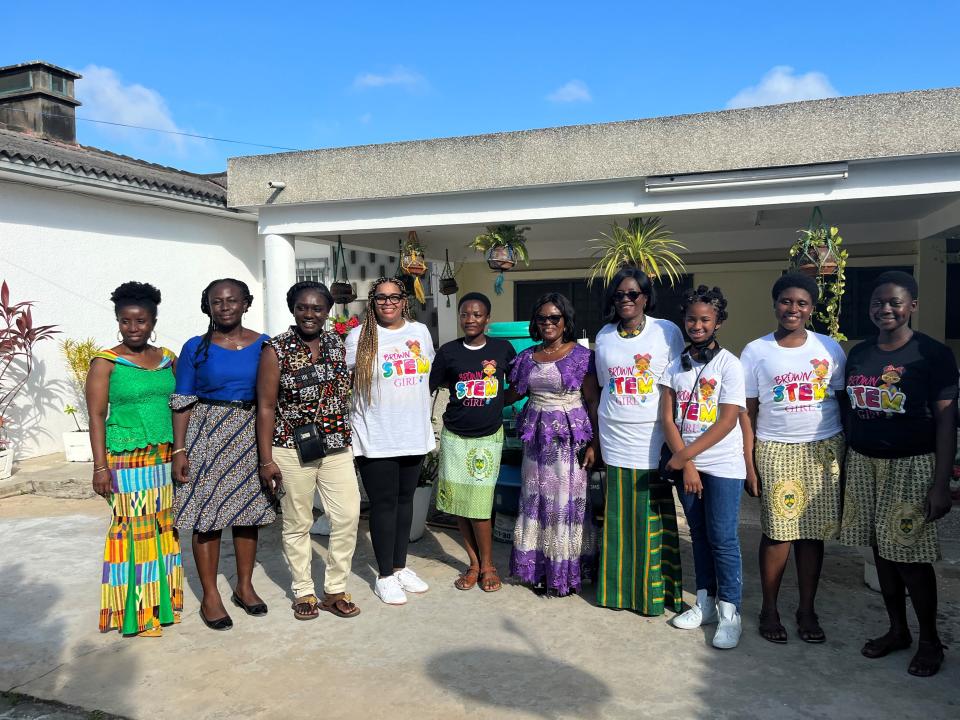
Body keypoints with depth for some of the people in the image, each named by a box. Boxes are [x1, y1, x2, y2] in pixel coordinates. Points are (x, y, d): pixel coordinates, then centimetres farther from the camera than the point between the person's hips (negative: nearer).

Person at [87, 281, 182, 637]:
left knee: (164, 526, 10)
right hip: (127, 458, -5)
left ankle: (163, 600, 22)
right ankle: (136, 611, 10)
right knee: (134, 529, -1)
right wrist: (100, 466, -11)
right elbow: (96, 416, -6)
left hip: (166, 457, 5)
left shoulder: (168, 358, 9)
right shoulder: (105, 363, -4)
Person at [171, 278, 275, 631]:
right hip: (207, 434, -2)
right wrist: (179, 449, -7)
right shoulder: (195, 348, 0)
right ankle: (210, 596, 14)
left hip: (251, 435, 2)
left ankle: (244, 586, 26)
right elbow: (182, 402, 0)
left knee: (248, 510, 9)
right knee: (206, 514, 1)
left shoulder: (263, 345, 4)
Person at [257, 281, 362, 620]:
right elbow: (266, 407, -7)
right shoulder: (276, 350, -7)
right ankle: (303, 593, 25)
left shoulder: (337, 344, 5)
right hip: (292, 451, -4)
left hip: (337, 448, 4)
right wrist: (266, 460, -10)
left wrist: (349, 439, 11)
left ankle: (335, 590, 19)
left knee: (348, 516, 2)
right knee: (297, 523, 8)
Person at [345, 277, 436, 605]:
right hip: (375, 439, -4)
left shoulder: (420, 331, 7)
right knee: (383, 504, 2)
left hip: (414, 435, 5)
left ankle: (400, 566, 29)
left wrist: (425, 420, 17)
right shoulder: (360, 336, -5)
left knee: (405, 499, 14)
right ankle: (385, 575, 17)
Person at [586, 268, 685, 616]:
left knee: (653, 519, 1)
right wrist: (594, 439, 13)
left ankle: (656, 591, 15)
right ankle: (619, 587, 22)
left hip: (654, 440, -3)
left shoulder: (667, 331, -1)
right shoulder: (604, 336, 10)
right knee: (618, 518, 8)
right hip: (615, 441, 3)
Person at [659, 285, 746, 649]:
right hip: (685, 464, 4)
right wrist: (686, 464, -8)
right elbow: (667, 418, 1)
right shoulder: (675, 365, 6)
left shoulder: (729, 364, -6)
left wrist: (684, 455, -14)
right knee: (699, 535, 13)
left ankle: (730, 613, 10)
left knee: (722, 538, -2)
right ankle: (705, 603, 25)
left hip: (723, 465, -4)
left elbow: (728, 420, -13)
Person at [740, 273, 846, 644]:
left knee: (812, 532, 7)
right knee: (777, 532, 0)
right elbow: (747, 412, 1)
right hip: (776, 450, -1)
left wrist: (847, 455, 3)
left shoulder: (829, 348, 5)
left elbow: (843, 401, 8)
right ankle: (769, 609, 18)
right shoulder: (756, 352, 0)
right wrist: (748, 463, -4)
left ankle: (807, 610, 22)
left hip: (824, 450, 2)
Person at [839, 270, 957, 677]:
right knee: (881, 551, 12)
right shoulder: (859, 354, 8)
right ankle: (897, 630, 28)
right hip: (864, 462, 5)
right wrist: (844, 469, 13)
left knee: (910, 557, 0)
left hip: (911, 465, -5)